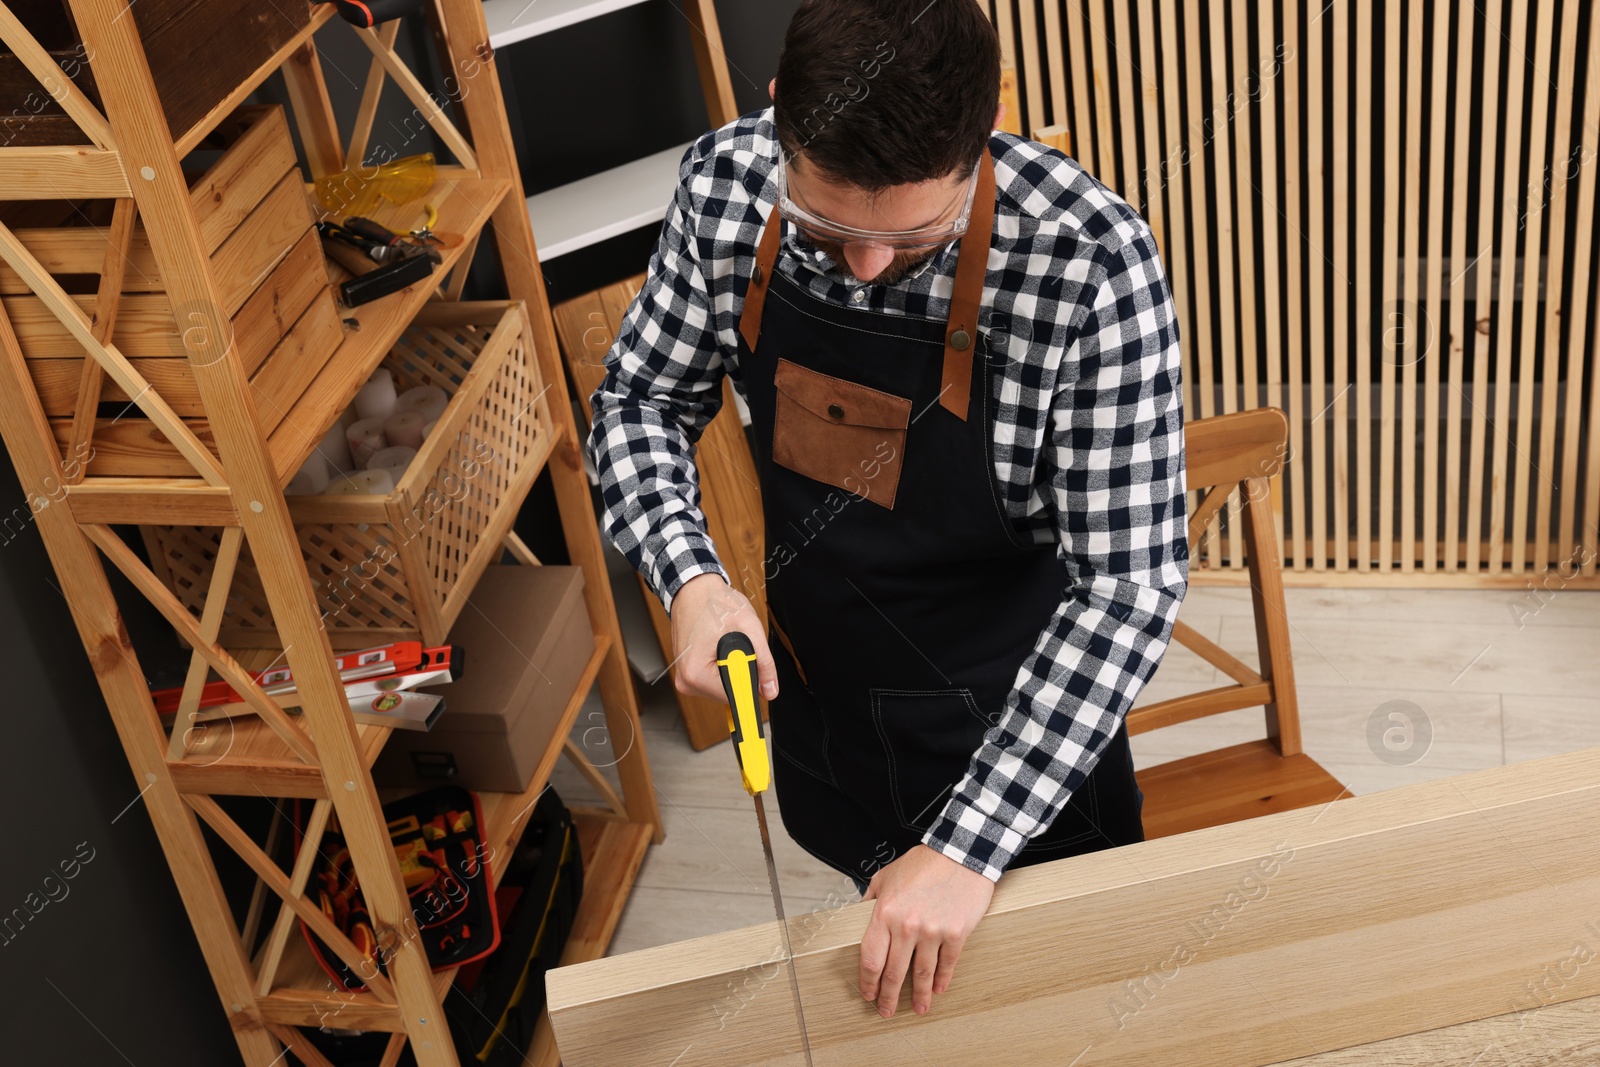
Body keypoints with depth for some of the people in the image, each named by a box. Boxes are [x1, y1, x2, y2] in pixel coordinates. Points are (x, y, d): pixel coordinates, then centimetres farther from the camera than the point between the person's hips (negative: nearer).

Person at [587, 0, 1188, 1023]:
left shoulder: (1091, 260, -32)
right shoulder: (725, 183, -20)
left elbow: (1131, 583, -29)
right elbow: (643, 399, -4)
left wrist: (970, 847, -32)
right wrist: (690, 577, -23)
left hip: (1012, 716, -3)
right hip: (812, 689, 4)